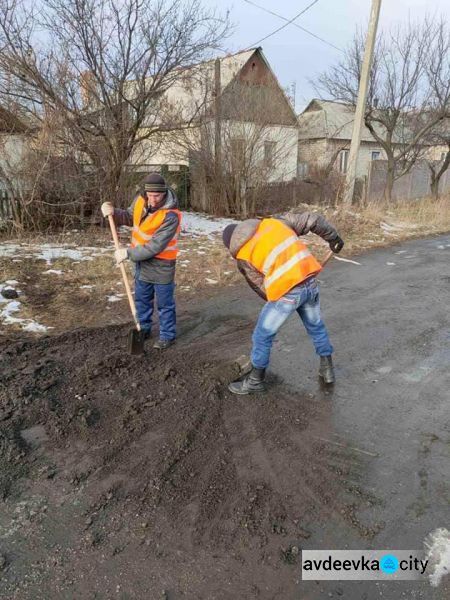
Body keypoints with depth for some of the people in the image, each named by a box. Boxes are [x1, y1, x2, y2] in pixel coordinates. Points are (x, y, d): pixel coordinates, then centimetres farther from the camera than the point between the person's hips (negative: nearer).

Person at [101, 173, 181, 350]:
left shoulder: (171, 216, -28)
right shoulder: (141, 199, -7)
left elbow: (156, 246, -28)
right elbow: (130, 217, 13)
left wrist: (128, 253, -25)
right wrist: (114, 213, -8)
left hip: (161, 265, -7)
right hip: (142, 260, 7)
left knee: (164, 303, 6)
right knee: (141, 298, 20)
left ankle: (167, 336, 22)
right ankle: (143, 329, 37)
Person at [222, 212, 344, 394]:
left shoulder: (243, 257, 2)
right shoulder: (274, 221, 12)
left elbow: (260, 287, 5)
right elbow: (312, 220, 13)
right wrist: (333, 237, 24)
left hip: (286, 292, -5)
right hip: (310, 282, 5)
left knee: (262, 336, 14)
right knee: (316, 326, 28)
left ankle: (255, 381, 27)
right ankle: (327, 369, 42)